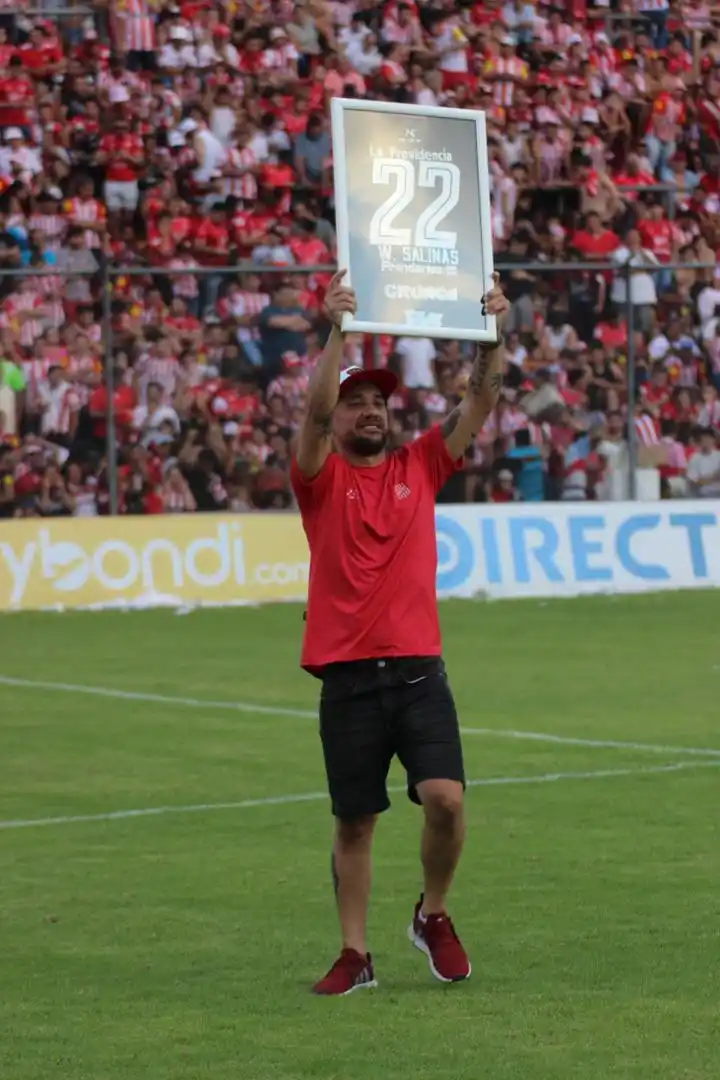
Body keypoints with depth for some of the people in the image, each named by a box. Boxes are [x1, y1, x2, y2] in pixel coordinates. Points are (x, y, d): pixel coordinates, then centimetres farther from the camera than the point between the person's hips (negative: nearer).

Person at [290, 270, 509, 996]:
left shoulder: (420, 466, 11)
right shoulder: (320, 479, 4)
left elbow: (481, 402, 5)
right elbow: (314, 409, -14)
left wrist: (493, 332, -8)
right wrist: (336, 331, -24)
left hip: (418, 671, 2)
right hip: (347, 678, -1)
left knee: (445, 798, -13)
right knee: (354, 822, 4)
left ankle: (433, 916, 12)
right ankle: (355, 955, 15)